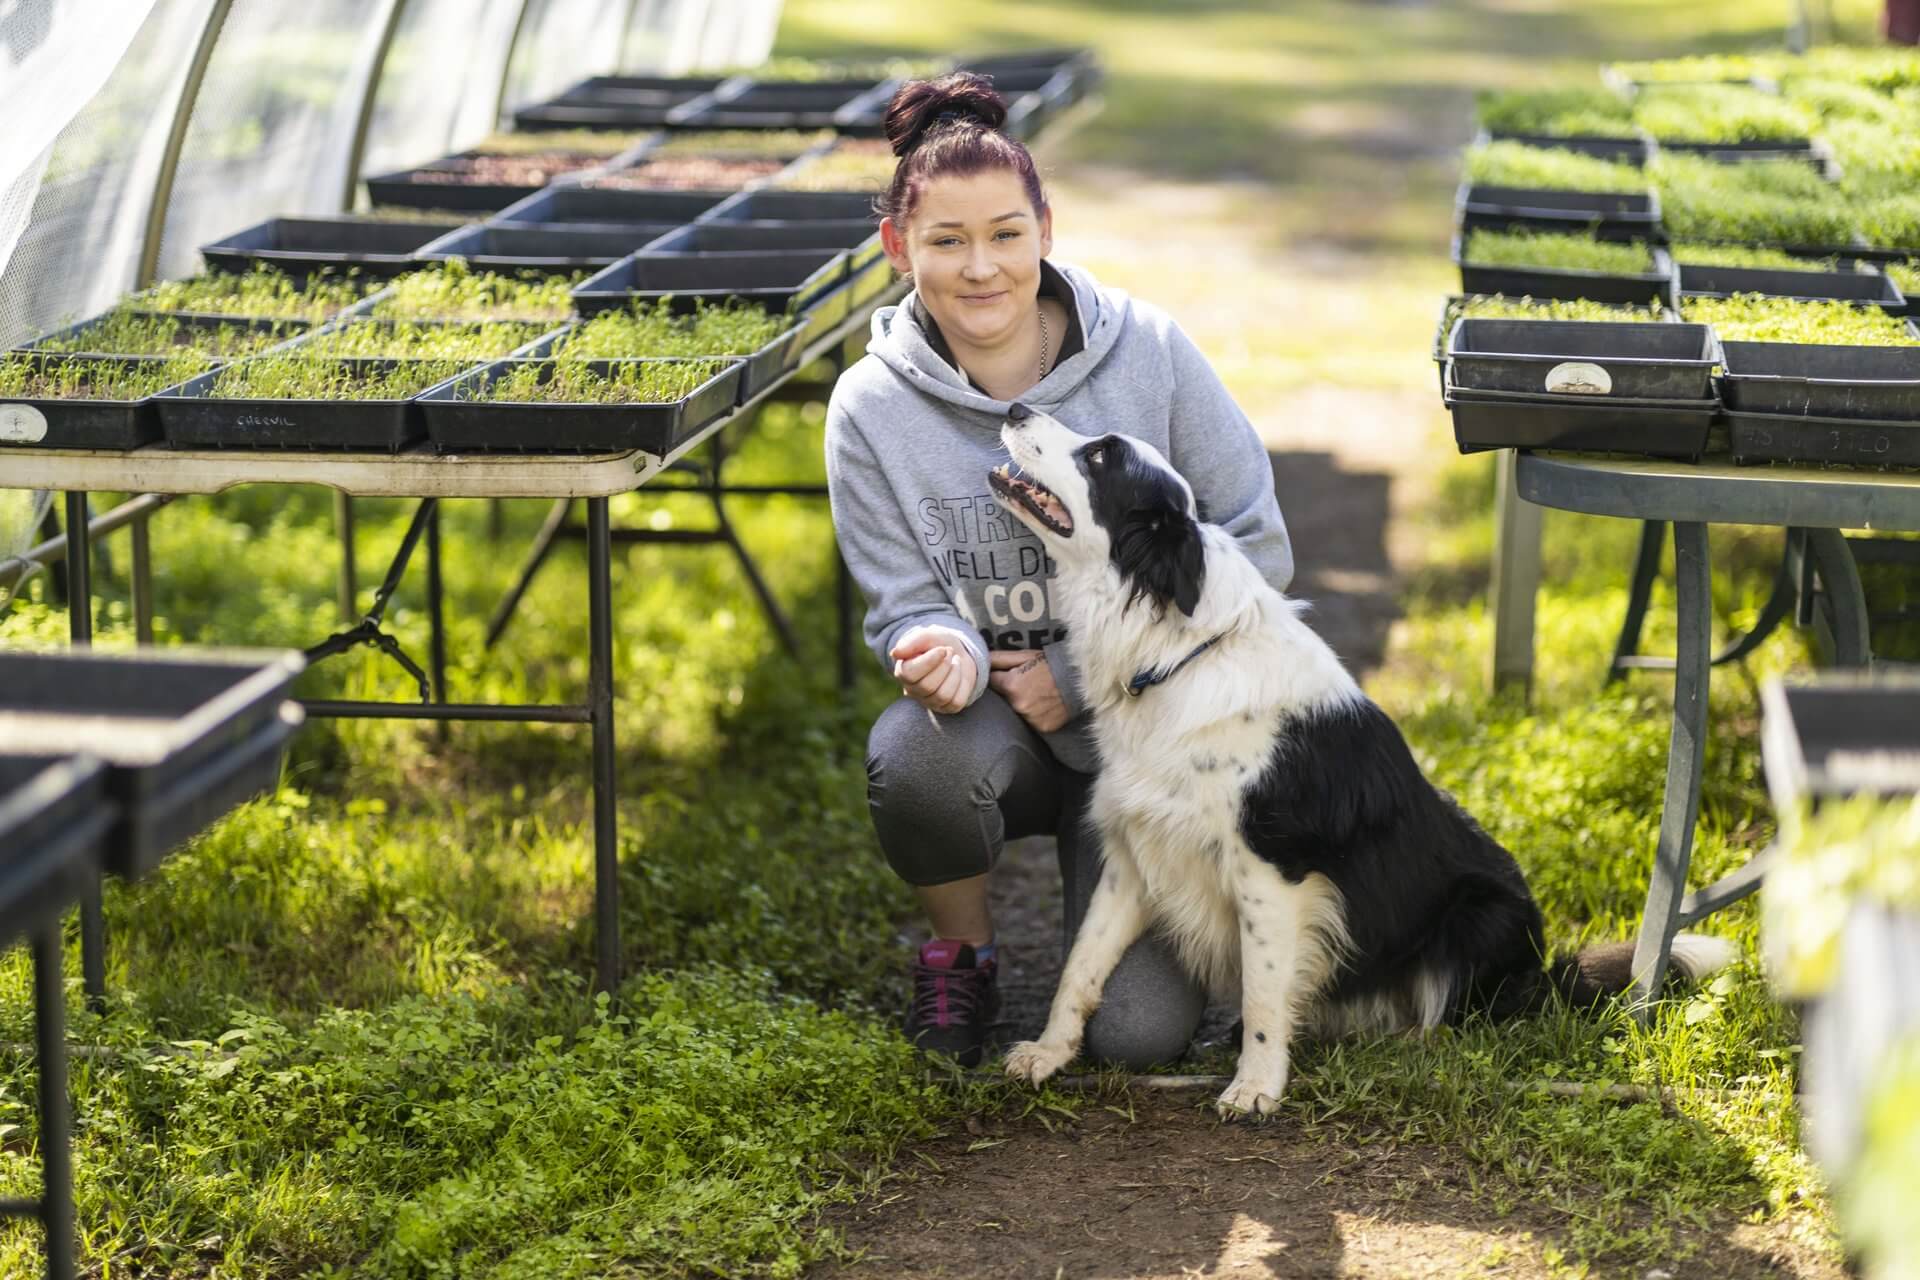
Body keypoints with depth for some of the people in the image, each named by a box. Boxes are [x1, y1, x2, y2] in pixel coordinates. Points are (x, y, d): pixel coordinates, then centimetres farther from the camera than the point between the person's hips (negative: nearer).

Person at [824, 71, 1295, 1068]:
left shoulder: (1145, 351, -10)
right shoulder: (872, 408, -8)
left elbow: (1255, 545, -6)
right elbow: (906, 604, -4)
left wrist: (1085, 670, -12)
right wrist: (943, 652, -31)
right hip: (997, 721, 1)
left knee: (1140, 1034, -15)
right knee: (913, 755, -37)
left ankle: (1098, 868, 22)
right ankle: (961, 949, -2)